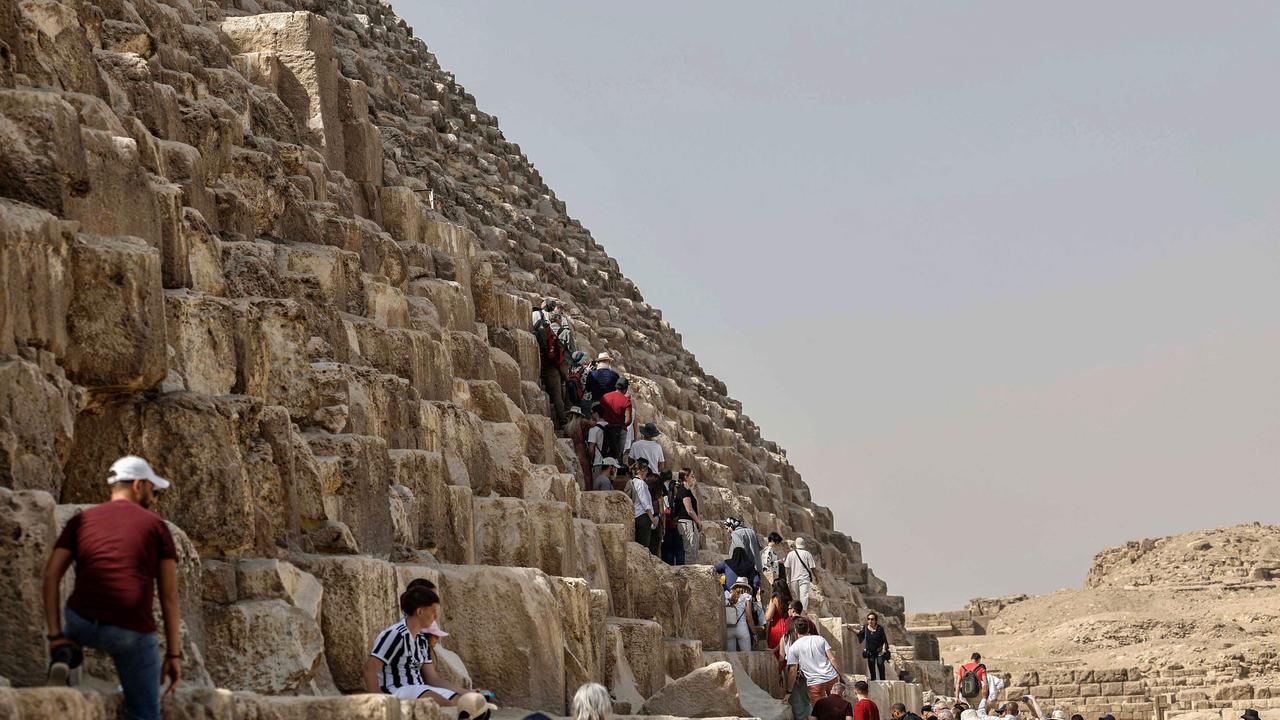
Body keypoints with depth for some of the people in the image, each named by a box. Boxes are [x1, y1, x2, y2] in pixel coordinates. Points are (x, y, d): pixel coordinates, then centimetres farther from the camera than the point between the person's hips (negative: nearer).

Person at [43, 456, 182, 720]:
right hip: (132, 632, -2)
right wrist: (174, 654, 6)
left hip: (83, 622, 2)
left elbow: (51, 576, 3)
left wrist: (56, 637, 4)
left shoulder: (81, 520, 14)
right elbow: (170, 595, 5)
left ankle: (64, 658, 8)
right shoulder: (156, 526, 9)